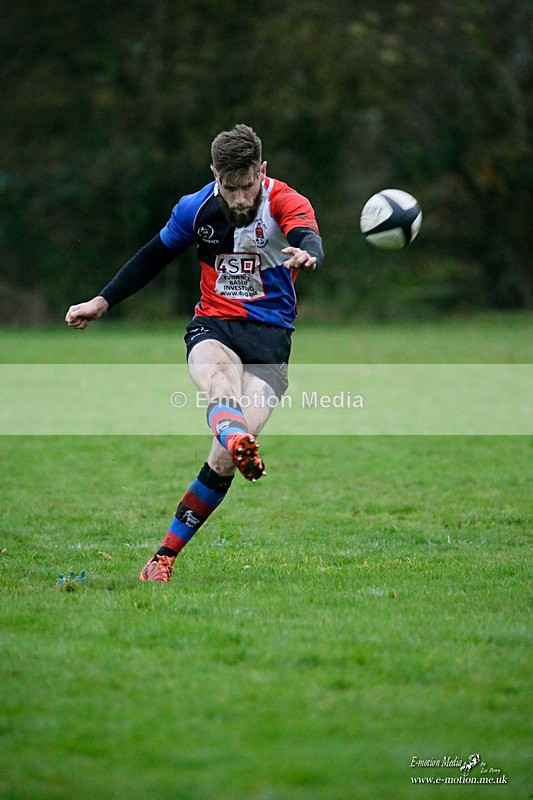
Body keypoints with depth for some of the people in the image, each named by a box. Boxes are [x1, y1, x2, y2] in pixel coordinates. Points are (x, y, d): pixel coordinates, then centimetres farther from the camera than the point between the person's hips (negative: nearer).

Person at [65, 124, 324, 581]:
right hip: (212, 325, 2)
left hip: (270, 334, -2)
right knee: (217, 375, -39)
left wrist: (307, 255, -56)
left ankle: (166, 554, -4)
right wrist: (103, 302, 18)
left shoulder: (286, 203, -9)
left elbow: (310, 238, -32)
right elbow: (154, 257, 18)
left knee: (223, 461, -16)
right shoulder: (196, 208, 1)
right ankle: (236, 438, -73)